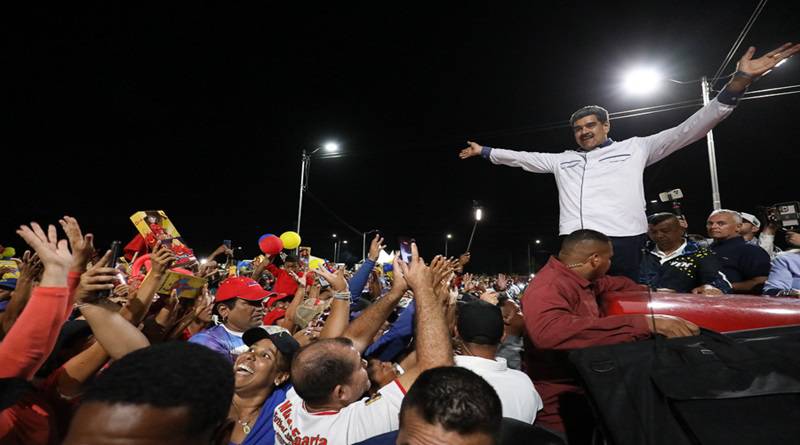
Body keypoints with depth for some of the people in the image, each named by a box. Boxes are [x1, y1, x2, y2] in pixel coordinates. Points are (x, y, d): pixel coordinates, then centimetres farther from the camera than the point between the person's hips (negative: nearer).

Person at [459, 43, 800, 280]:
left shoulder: (635, 148, 15)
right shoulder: (562, 160, 22)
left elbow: (687, 130, 9)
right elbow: (520, 157, 25)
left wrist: (738, 83, 0)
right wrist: (484, 151, 25)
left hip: (622, 243, -3)